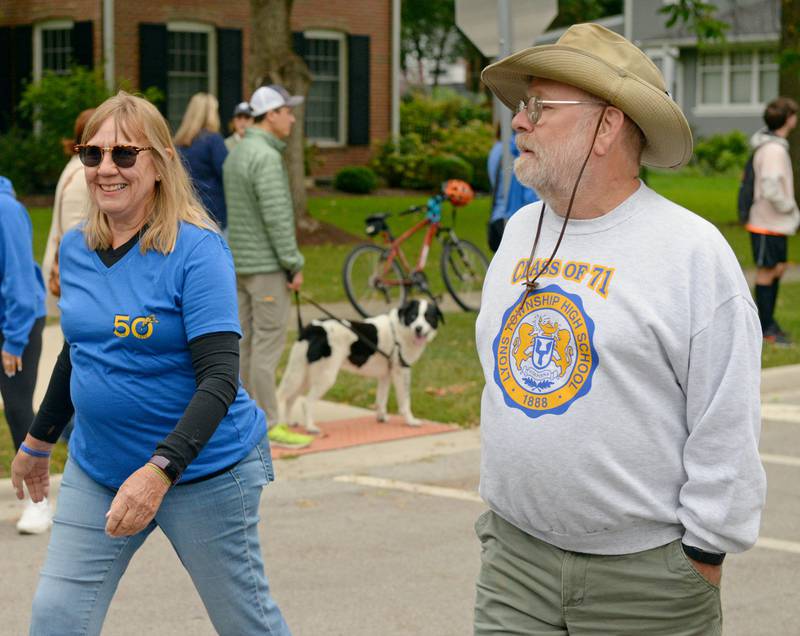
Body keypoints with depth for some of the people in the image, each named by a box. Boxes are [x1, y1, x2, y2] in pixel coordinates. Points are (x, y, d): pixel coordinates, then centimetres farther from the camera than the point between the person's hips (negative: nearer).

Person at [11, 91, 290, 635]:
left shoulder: (197, 250, -17)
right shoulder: (76, 247, 4)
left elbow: (220, 379, -23)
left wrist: (159, 470, -34)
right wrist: (40, 440, 28)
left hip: (204, 470, -6)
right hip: (97, 468, 6)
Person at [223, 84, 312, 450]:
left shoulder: (236, 155, 13)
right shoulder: (266, 157, -18)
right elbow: (276, 218, -22)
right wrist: (295, 265, -16)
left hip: (239, 263, 10)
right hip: (266, 265, -10)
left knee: (245, 341, 12)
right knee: (268, 344, -6)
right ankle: (268, 425, -4)